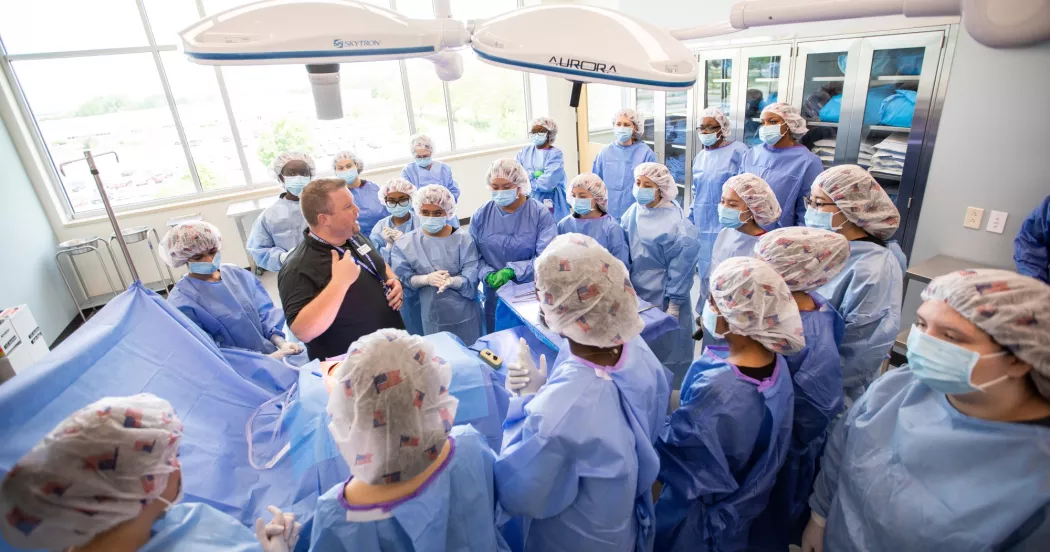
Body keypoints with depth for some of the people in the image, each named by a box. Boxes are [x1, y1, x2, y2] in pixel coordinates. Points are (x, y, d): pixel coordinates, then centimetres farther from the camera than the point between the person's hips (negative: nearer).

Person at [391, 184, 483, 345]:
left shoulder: (463, 238, -9)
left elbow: (471, 277, -14)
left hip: (464, 313, -1)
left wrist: (451, 281, -34)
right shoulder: (405, 243, -2)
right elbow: (402, 277, -7)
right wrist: (427, 279, -25)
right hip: (431, 315, 2)